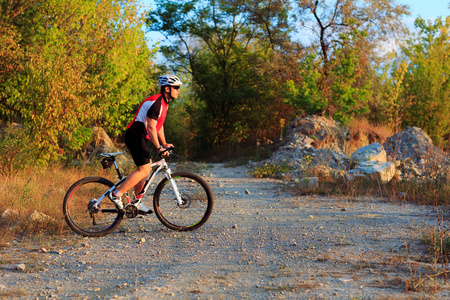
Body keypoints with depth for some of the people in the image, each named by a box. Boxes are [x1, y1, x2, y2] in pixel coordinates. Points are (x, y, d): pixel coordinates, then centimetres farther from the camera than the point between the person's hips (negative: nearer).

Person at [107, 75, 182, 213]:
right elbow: (151, 127, -22)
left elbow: (159, 125, 23)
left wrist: (164, 143, 19)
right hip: (135, 136, -11)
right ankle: (116, 194, -13)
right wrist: (159, 147, -22)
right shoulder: (156, 102, -18)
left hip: (139, 137, 11)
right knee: (144, 170, -15)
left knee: (146, 168, 12)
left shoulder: (164, 102, 15)